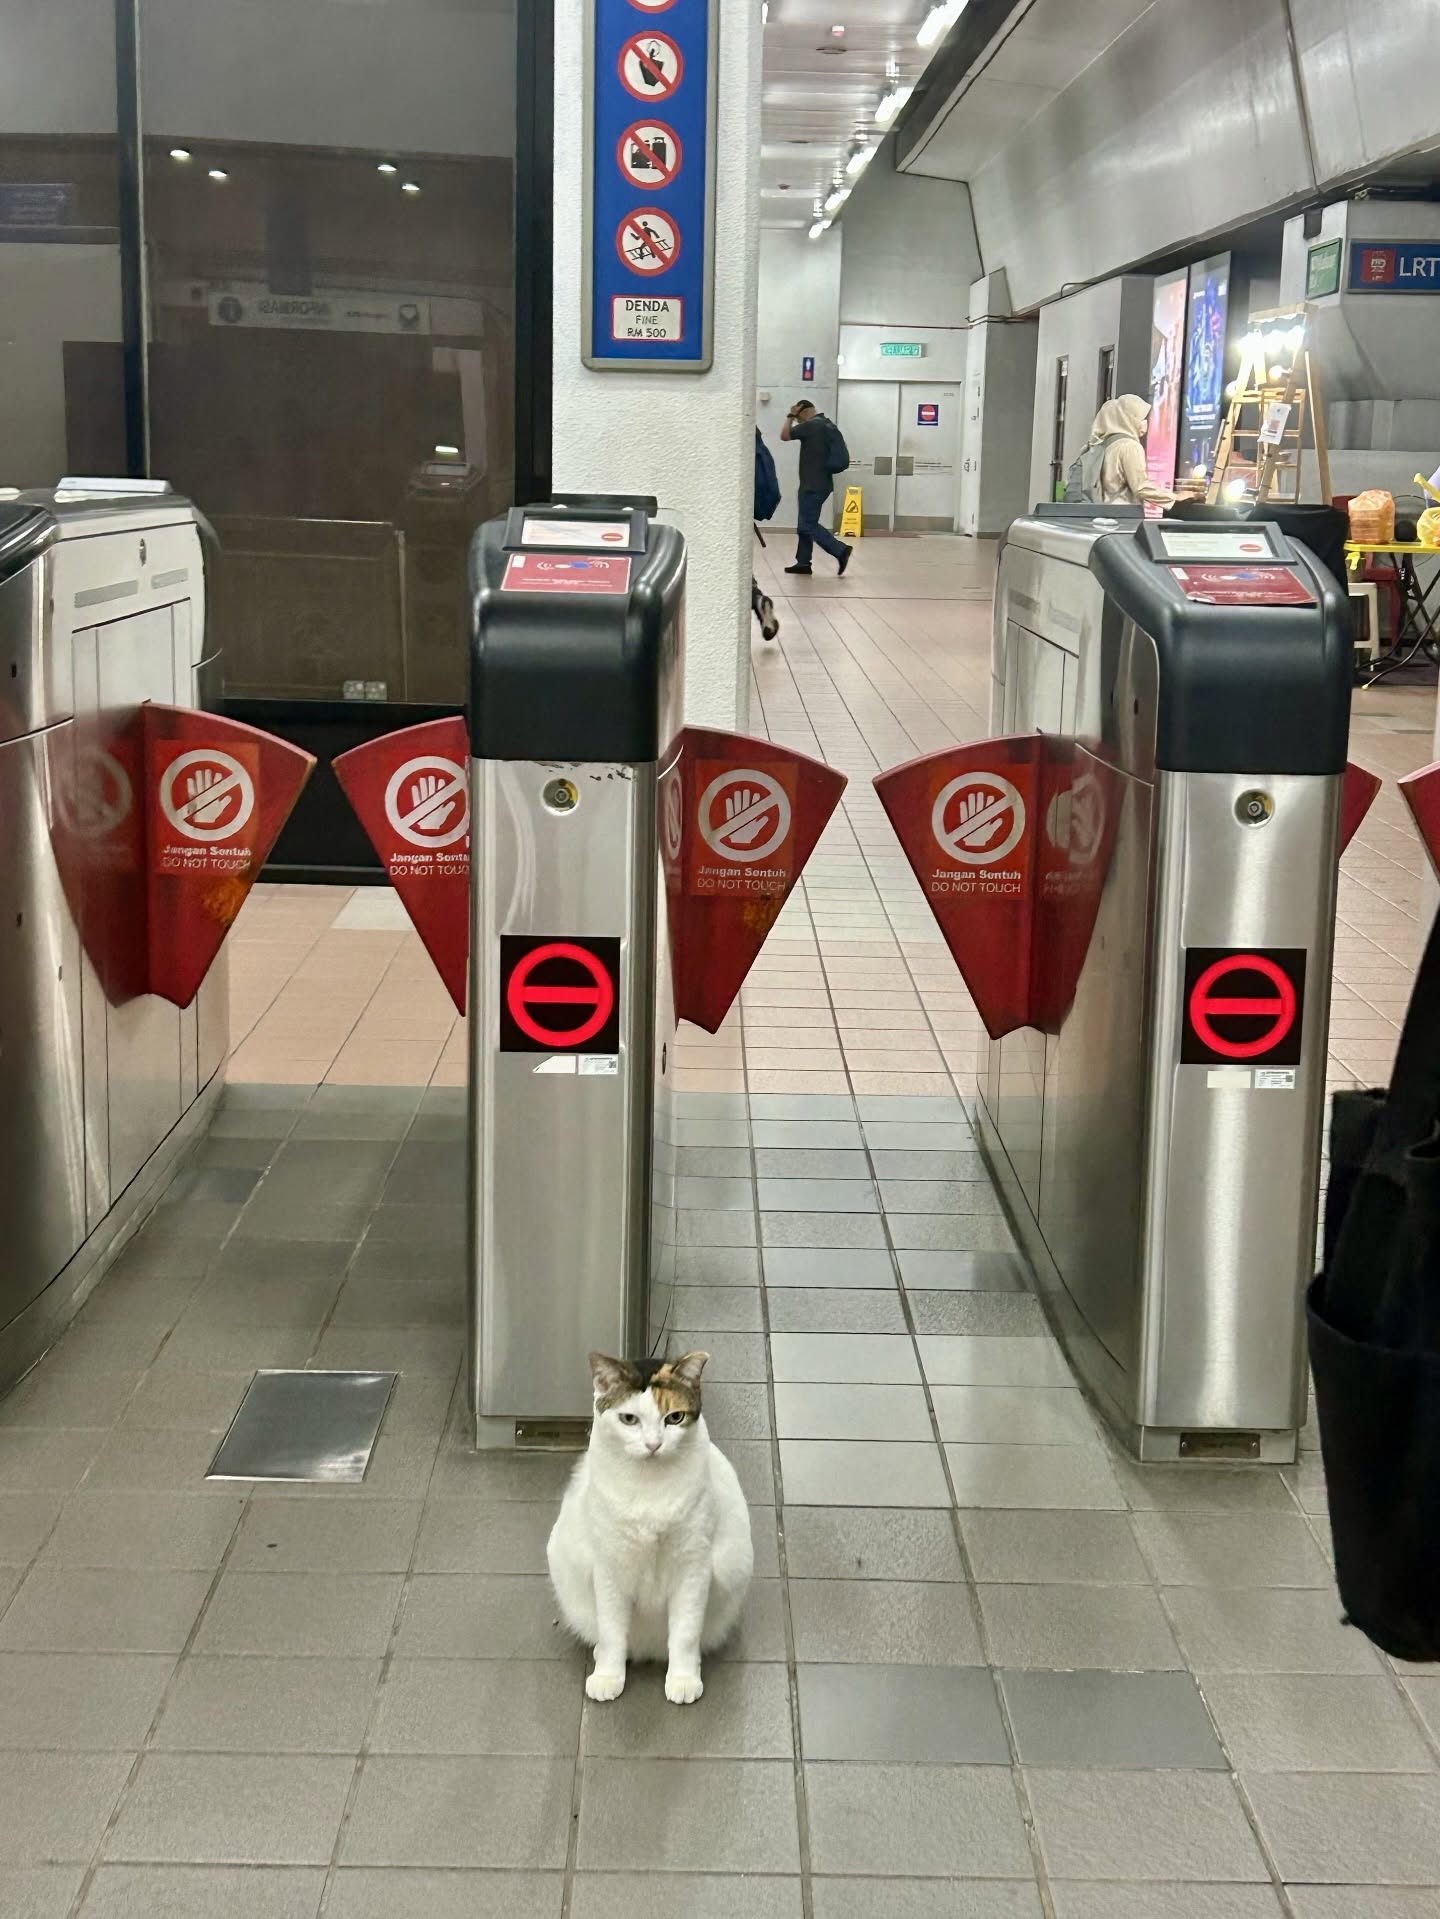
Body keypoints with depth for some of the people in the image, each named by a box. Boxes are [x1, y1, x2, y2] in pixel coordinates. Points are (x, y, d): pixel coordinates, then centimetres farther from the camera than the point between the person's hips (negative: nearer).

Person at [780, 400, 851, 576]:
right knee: (805, 524, 12)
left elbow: (784, 435, -12)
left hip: (813, 485, -10)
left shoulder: (811, 425, -15)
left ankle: (840, 550, -12)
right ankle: (803, 563, 13)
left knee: (808, 525, -9)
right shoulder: (827, 425, 15)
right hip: (821, 483, 10)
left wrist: (790, 416, -1)